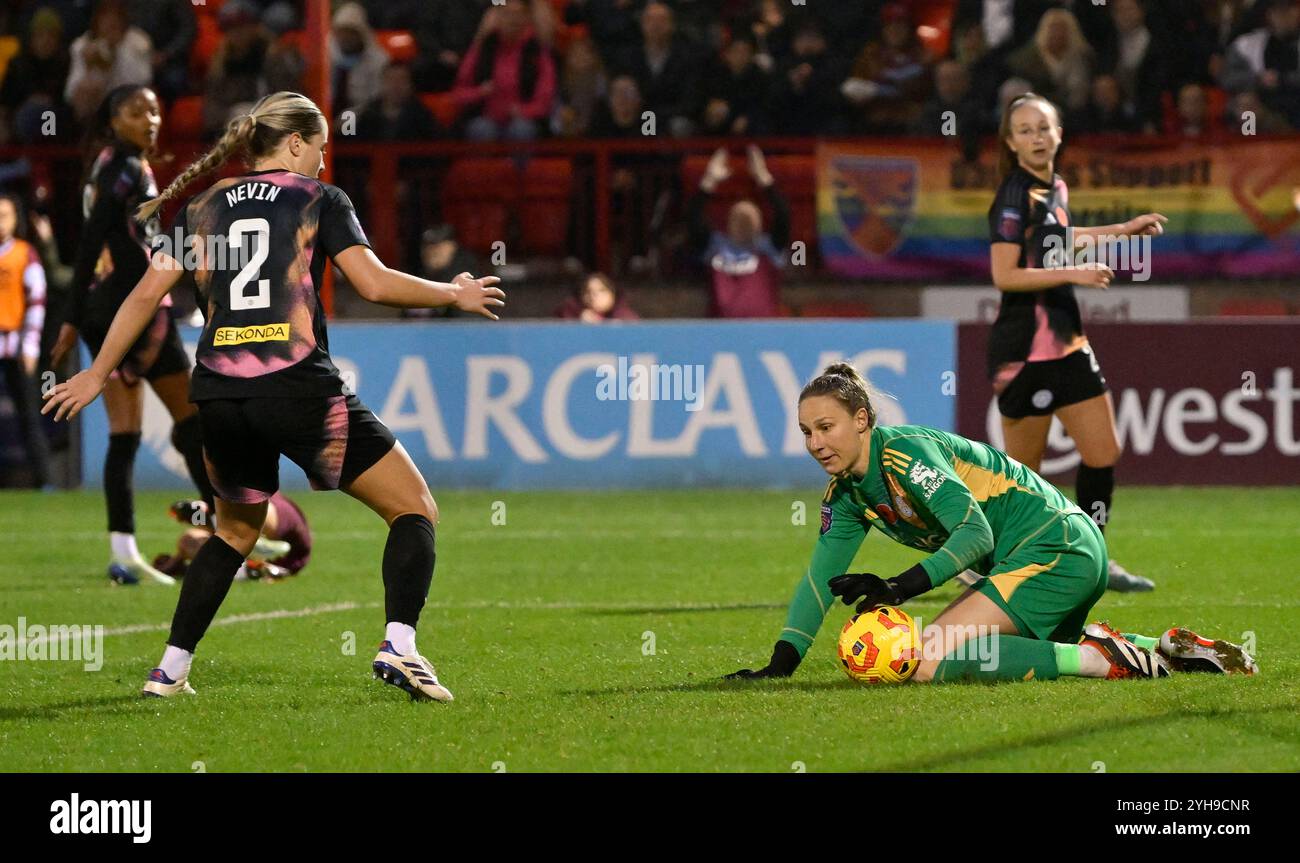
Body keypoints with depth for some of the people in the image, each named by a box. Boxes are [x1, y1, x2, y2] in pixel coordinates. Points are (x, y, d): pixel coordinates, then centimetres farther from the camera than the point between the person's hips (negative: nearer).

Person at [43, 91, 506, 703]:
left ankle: (170, 669, 20)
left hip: (219, 395, 5)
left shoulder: (204, 207, 16)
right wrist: (454, 295, 9)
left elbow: (148, 292, 13)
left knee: (236, 530, 28)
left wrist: (98, 373, 21)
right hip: (299, 389, -5)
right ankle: (398, 645, -17)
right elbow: (375, 284, -5)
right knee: (414, 509, 5)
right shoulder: (319, 200, 5)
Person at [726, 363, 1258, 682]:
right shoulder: (846, 495, 10)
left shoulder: (905, 453, -17)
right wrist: (780, 664, -2)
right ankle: (1172, 650, 23)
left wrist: (901, 587, -32)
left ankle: (1100, 659, -19)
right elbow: (821, 578, 9)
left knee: (929, 663, -21)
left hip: (1053, 550, -10)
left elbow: (976, 533, -24)